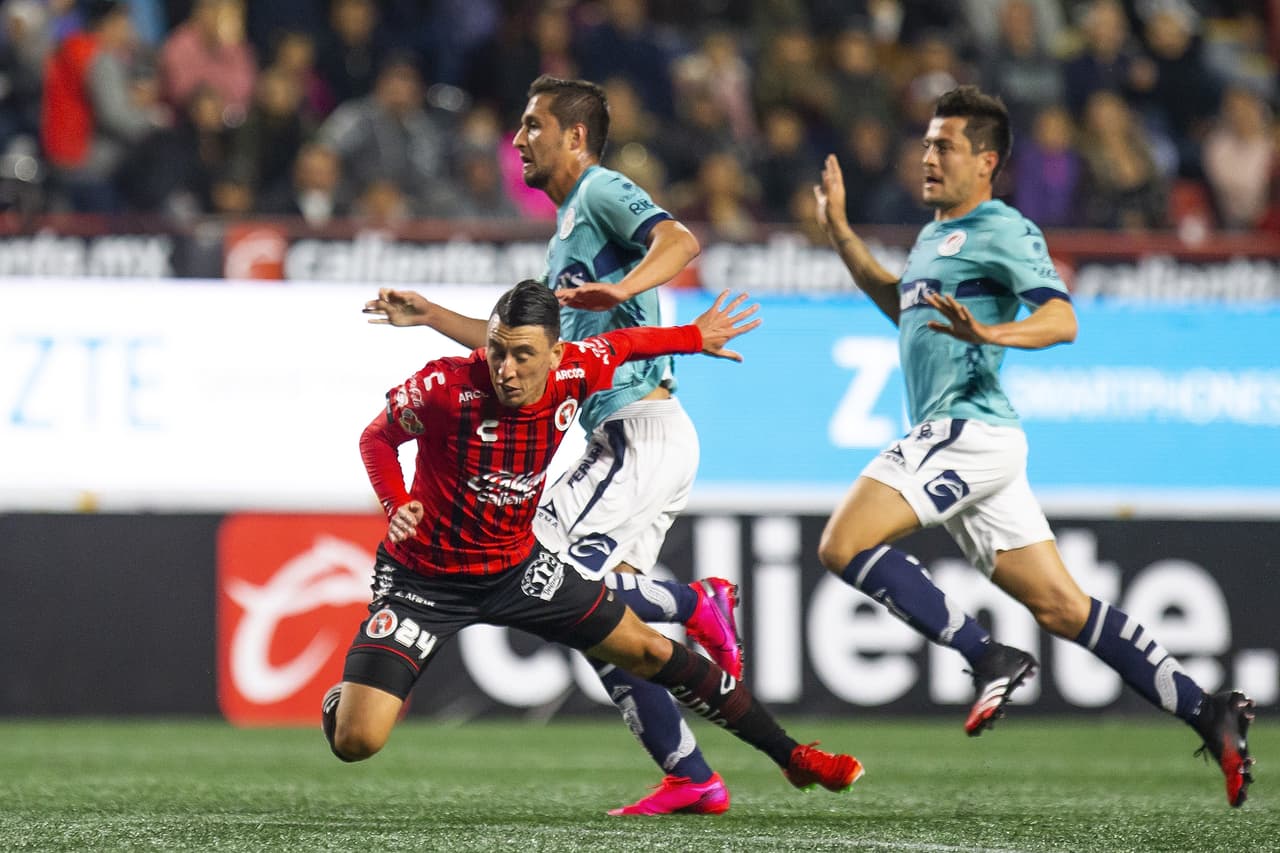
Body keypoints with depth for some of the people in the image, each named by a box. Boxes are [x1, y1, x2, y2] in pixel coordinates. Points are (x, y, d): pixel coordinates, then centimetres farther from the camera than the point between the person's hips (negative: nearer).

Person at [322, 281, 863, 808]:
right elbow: (377, 438, -7)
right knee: (355, 741, -20)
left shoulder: (575, 375, -15)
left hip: (517, 567, 4)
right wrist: (396, 504, -24)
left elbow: (618, 345, 10)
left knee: (651, 652, 8)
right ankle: (339, 700, 20)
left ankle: (789, 756, 24)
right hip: (423, 581, -4)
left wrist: (695, 336, 24)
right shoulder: (443, 386, -26)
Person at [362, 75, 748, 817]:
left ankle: (696, 604, -7)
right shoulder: (567, 230, 25)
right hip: (620, 439, 10)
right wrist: (430, 317, 32)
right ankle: (693, 779, 3)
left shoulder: (602, 191, -4)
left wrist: (621, 289, -40)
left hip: (642, 433, -10)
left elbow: (678, 240, -24)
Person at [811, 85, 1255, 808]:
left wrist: (989, 332, -34)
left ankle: (989, 658, -12)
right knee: (1063, 608, 4)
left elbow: (1062, 319, -17)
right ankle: (1207, 713, 2)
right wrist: (839, 230, 35)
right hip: (952, 436, 9)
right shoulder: (936, 236, 24)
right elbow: (901, 304, 41)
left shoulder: (1002, 231, -5)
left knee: (844, 545, -15)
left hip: (969, 430, -9)